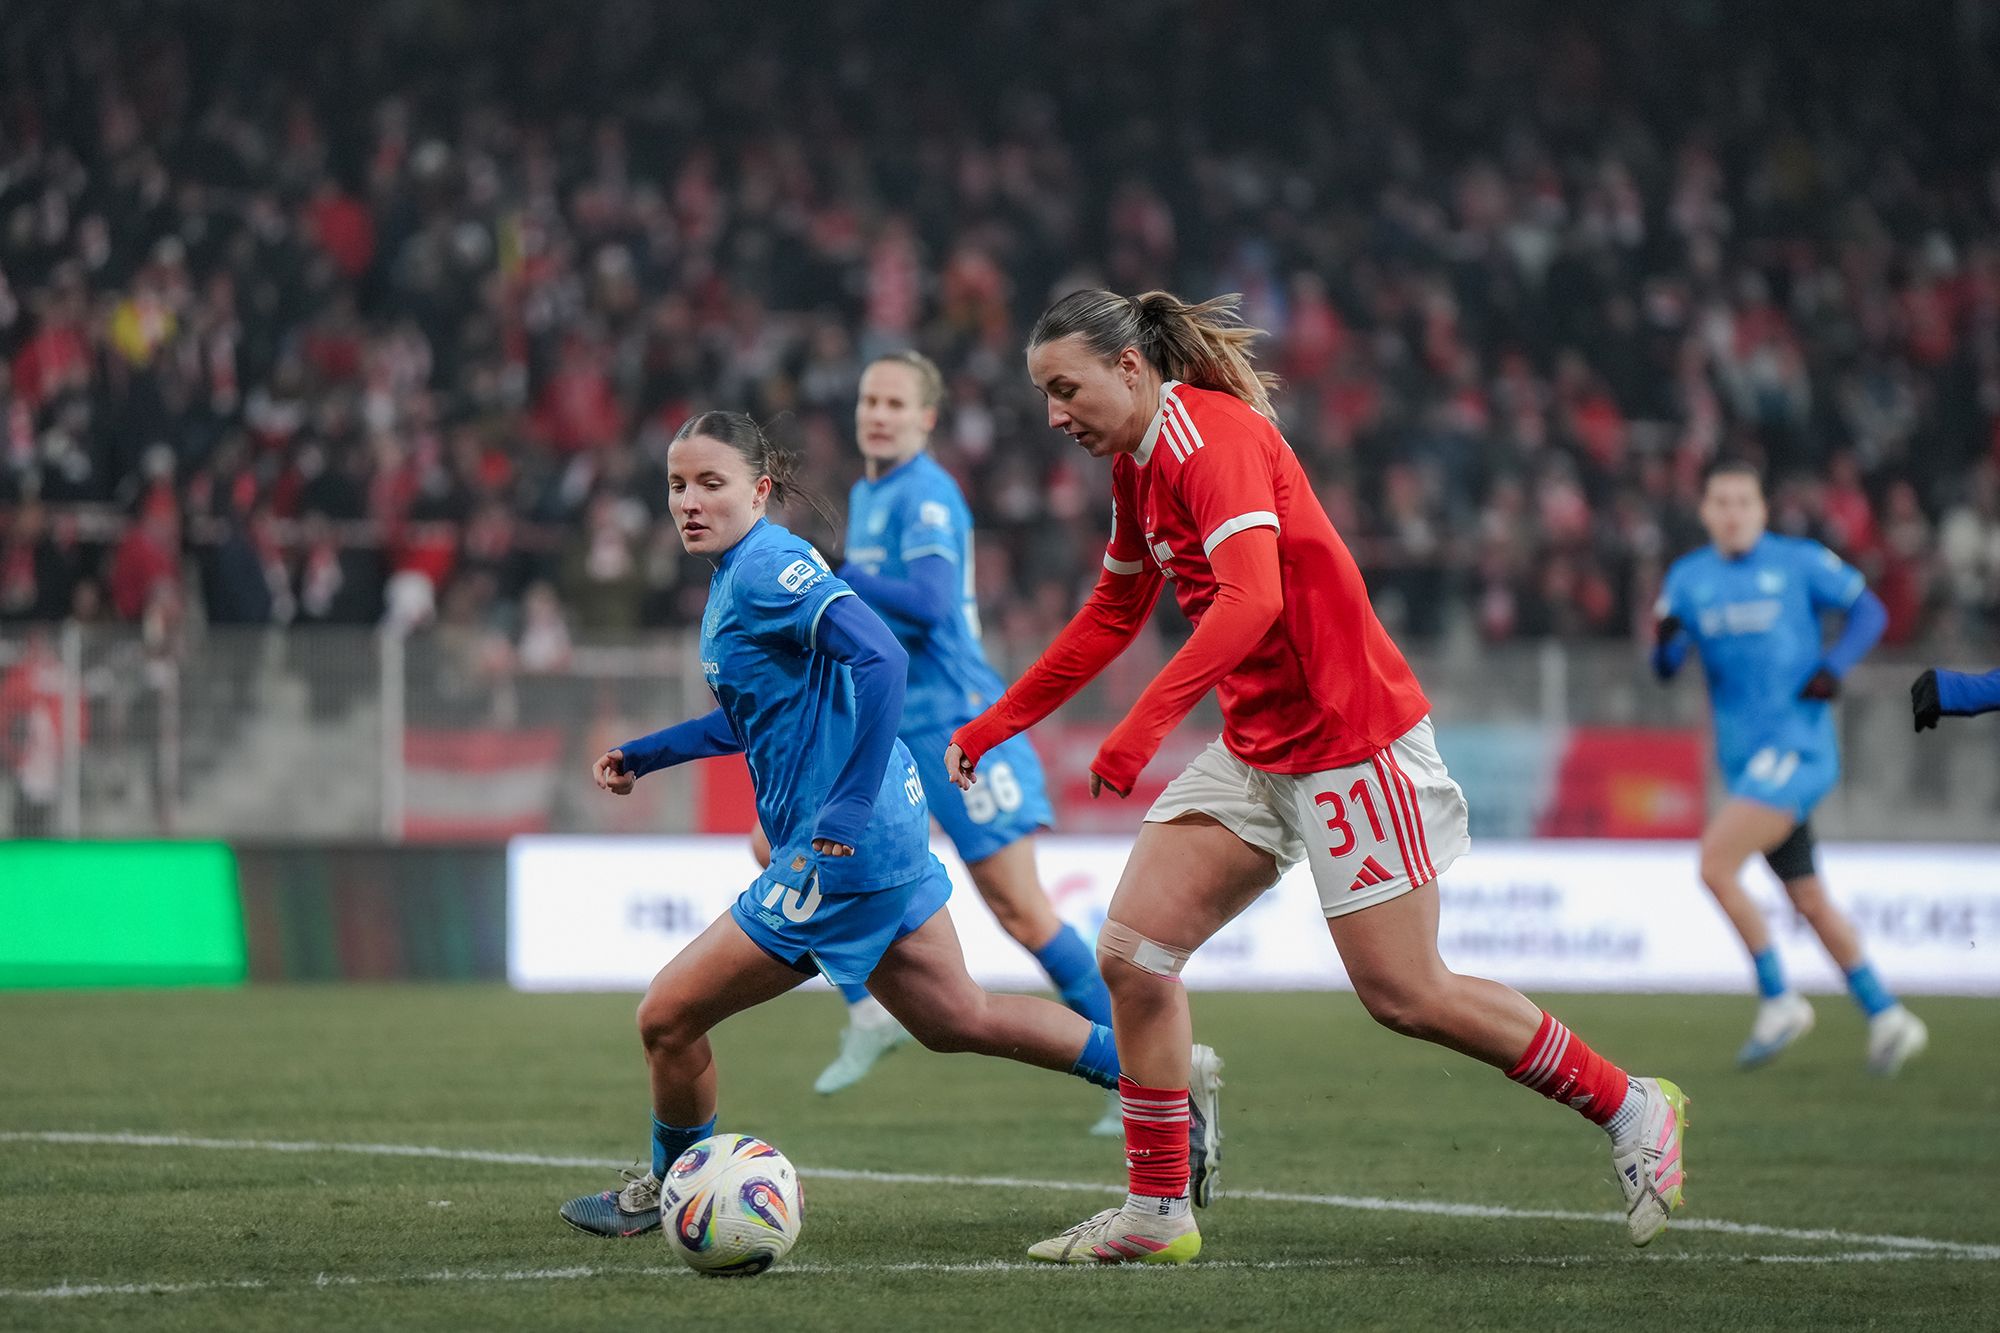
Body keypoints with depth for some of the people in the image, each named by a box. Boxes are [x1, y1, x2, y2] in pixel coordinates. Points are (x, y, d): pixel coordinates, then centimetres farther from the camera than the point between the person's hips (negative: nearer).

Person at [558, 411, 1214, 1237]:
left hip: (842, 849, -10)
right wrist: (646, 755, 23)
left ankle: (674, 1189, 21)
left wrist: (851, 804, -30)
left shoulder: (766, 570, -18)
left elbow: (880, 659, -30)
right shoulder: (737, 572, 13)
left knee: (667, 1017, -2)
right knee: (957, 1020, 20)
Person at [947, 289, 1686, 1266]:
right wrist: (996, 724, 22)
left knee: (1404, 994, -5)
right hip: (1256, 752, 9)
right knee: (1130, 951, -2)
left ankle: (1632, 1110, 12)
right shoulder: (1136, 463, 10)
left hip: (1350, 737, -9)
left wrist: (1144, 724, -41)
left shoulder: (1212, 435, -19)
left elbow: (1251, 600, -34)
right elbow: (1111, 617, 24)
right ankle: (1156, 1213, 5)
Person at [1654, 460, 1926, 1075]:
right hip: (1744, 754, 6)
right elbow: (1666, 668, 6)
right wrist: (1664, 641, -17)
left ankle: (1778, 1000, -9)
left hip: (1798, 743, -6)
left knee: (1715, 863, -20)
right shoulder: (1688, 579, 10)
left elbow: (1869, 610, 6)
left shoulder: (1799, 561, -2)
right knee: (1809, 901, 10)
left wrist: (1834, 666, -11)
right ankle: (1885, 1017, 20)